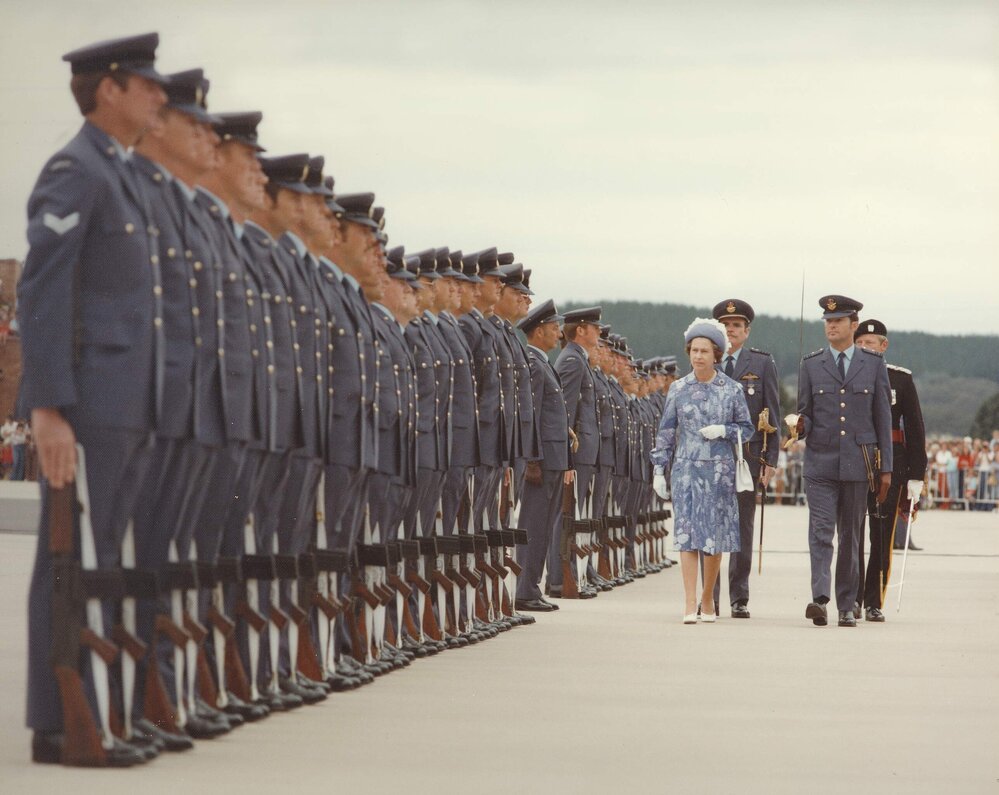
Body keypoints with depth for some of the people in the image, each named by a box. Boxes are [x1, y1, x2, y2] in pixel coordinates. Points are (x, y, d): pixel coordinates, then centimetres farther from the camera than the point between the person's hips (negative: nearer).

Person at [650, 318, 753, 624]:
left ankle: (708, 598, 21)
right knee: (688, 533, -8)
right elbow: (665, 430, 9)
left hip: (720, 470, 0)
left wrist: (723, 430, -11)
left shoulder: (732, 389, 4)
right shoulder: (678, 389, 6)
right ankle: (690, 605, -11)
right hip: (686, 469, 0)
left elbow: (746, 428, 9)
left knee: (715, 535, 4)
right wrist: (659, 469, 4)